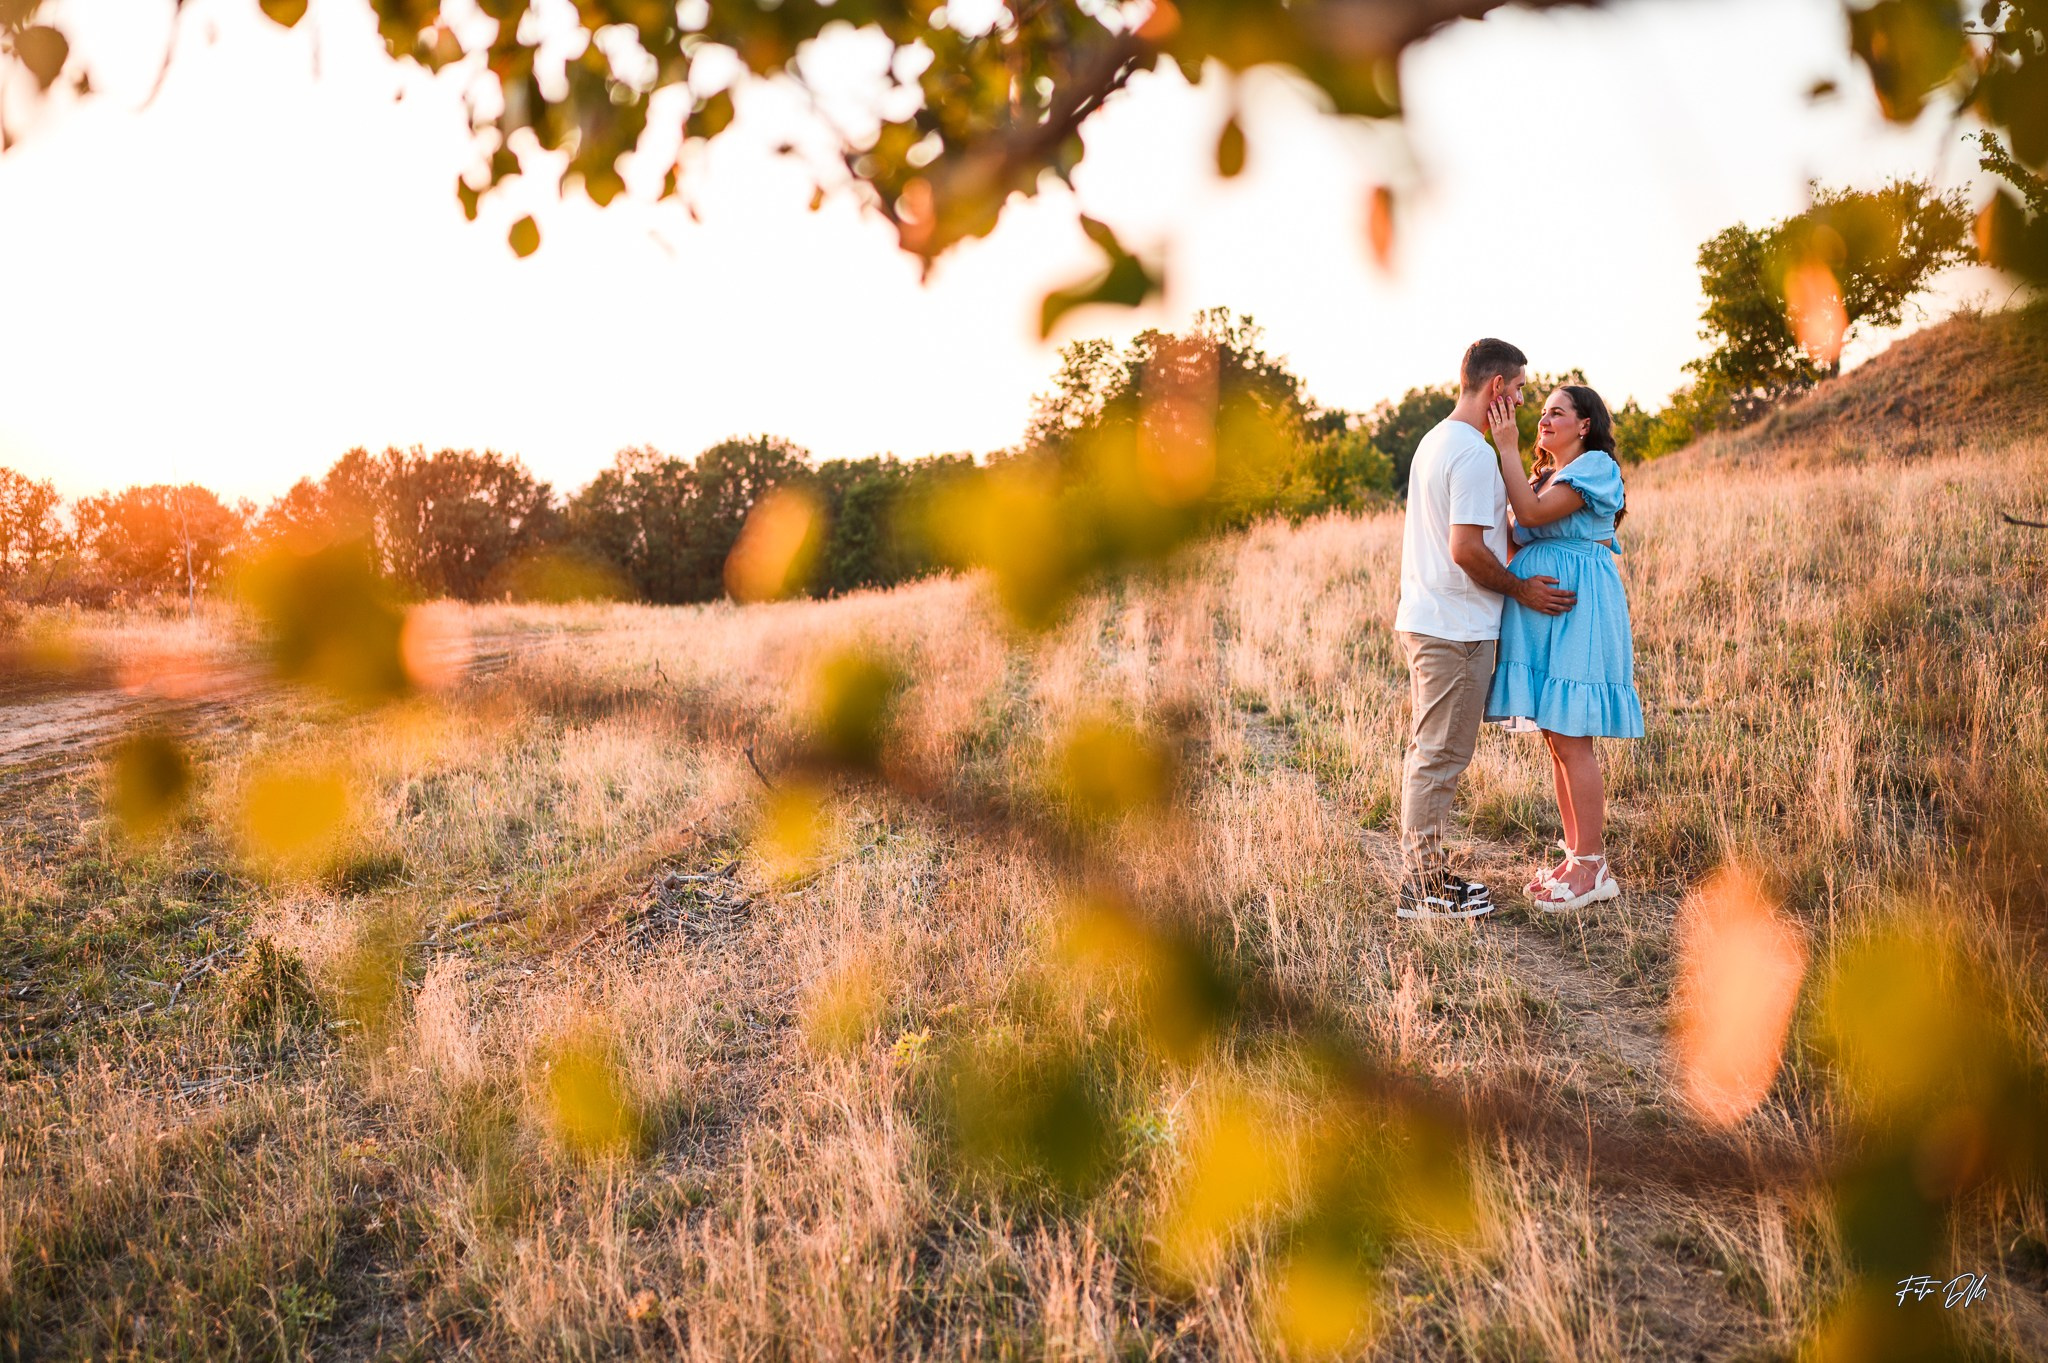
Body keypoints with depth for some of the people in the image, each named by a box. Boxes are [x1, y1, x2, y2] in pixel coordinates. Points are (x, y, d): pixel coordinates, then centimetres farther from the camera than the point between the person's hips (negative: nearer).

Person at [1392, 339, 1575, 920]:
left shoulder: (1434, 441, 15)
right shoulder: (1474, 453, -16)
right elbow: (1466, 549, -21)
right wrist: (1520, 588, -8)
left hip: (1424, 621, 10)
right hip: (1457, 629, -10)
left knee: (1428, 753, 16)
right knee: (1440, 758, -4)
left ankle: (1424, 871, 24)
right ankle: (1421, 887, 3)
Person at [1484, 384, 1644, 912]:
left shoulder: (1596, 466, -6)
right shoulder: (1545, 476, 22)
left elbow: (1533, 514, -19)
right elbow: (1519, 540, 14)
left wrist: (1507, 448, -14)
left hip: (1575, 612, -9)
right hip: (1541, 615, 9)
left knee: (1572, 740, -9)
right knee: (1555, 740, 9)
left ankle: (1593, 867, -2)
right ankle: (1575, 856, 16)